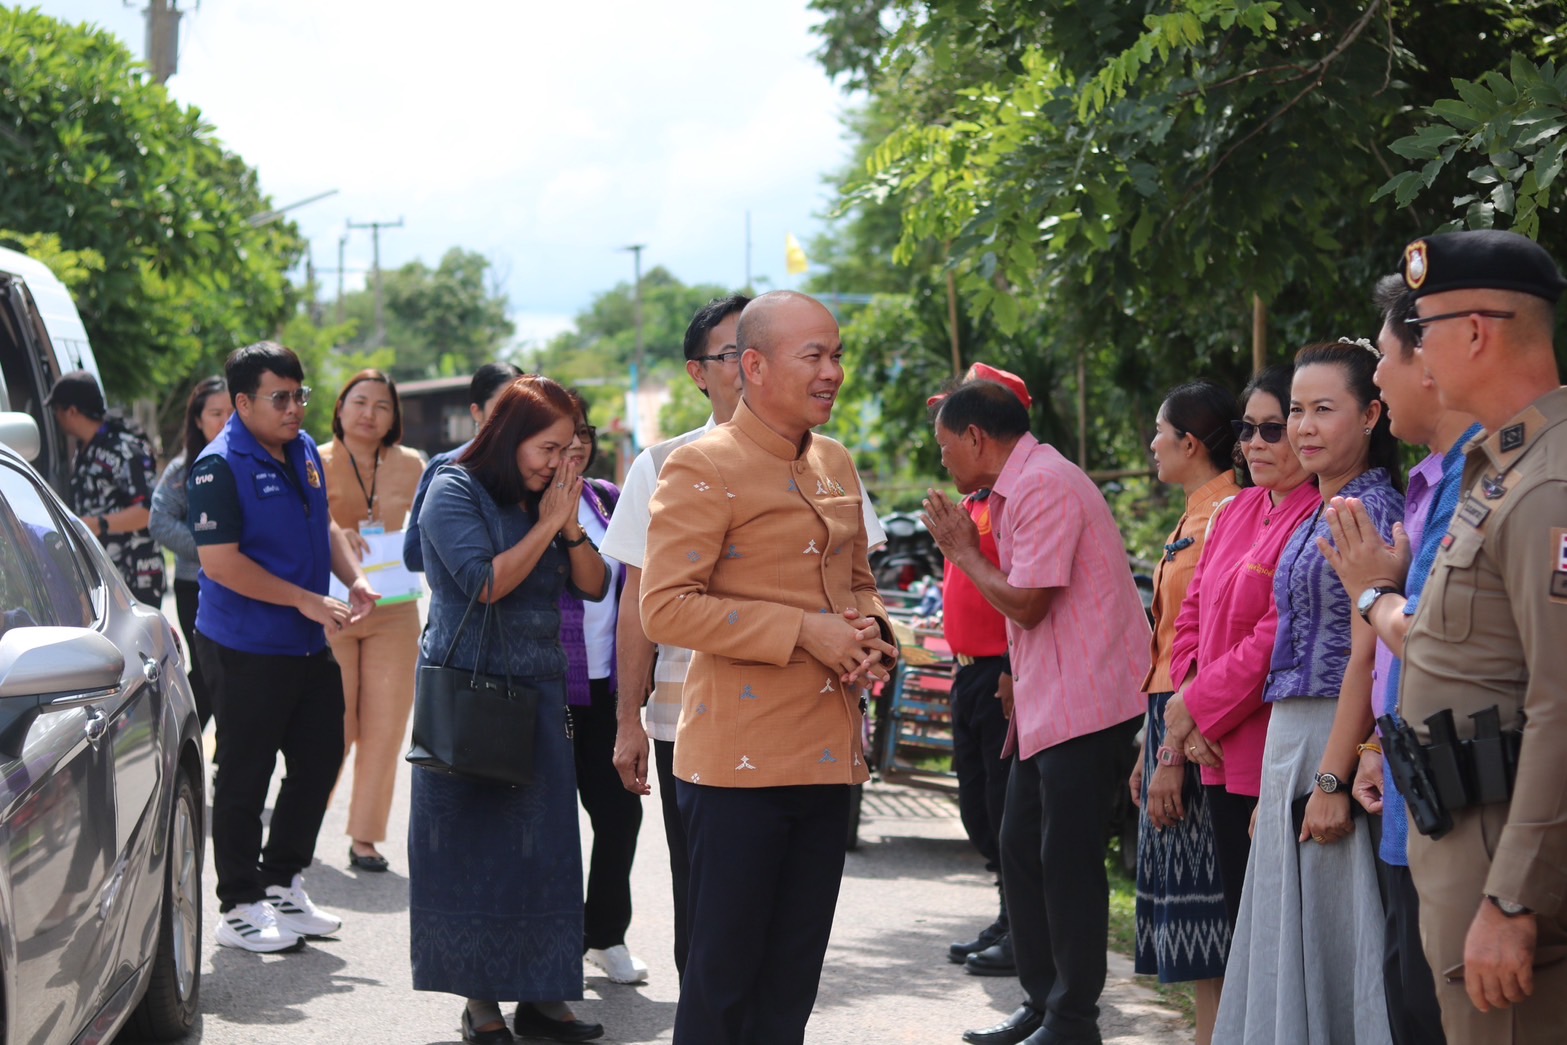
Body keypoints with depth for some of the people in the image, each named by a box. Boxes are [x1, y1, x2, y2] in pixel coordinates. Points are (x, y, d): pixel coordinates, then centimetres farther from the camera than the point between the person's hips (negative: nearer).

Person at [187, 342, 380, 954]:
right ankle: (240, 908, 11)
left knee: (319, 760, 14)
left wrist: (353, 579, 4)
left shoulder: (305, 450, 9)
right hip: (245, 649, -8)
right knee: (244, 777, 1)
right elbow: (220, 562, -21)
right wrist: (306, 600, -21)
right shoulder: (220, 466, -16)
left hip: (309, 645, 8)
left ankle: (282, 884, 28)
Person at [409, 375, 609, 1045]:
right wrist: (547, 526, -12)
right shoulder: (455, 492, -6)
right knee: (473, 845, -1)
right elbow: (485, 581, -16)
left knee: (543, 844, 4)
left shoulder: (544, 499, 12)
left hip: (540, 693, 6)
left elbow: (594, 586, 8)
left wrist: (570, 525, -7)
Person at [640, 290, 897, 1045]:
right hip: (740, 761, -7)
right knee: (723, 971, 0)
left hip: (828, 754, 7)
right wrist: (803, 632, -19)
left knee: (793, 977, 14)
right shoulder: (702, 468, -10)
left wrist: (870, 629, 0)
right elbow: (665, 608, -17)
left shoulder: (835, 466, 13)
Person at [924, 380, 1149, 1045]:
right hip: (1046, 705, 10)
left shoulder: (1045, 486, -16)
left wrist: (964, 552, -5)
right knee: (1022, 852, 14)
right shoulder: (1016, 487, 16)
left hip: (1084, 703, -10)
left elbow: (1027, 603, -19)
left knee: (1068, 861, -4)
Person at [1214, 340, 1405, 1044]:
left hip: (1335, 741, -9)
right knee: (1291, 940, 12)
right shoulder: (1319, 515, 16)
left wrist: (1331, 781, -22)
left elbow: (1365, 658, -18)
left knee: (1327, 940, -4)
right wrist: (1274, 785, 18)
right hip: (1288, 744, 9)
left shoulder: (1373, 510, -11)